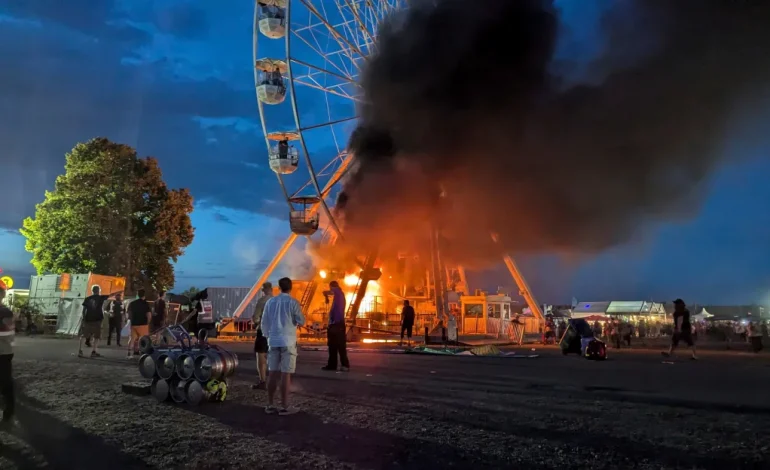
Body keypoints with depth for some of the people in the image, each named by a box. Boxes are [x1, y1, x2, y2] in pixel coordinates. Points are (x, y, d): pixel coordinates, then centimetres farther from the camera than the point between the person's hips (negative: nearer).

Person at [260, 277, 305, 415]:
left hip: (273, 341, 4)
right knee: (286, 374, -2)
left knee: (273, 373, 8)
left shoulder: (270, 302, 6)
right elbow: (301, 321, -3)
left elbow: (264, 323, 8)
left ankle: (270, 405, 12)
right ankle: (284, 407, 0)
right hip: (288, 342, -4)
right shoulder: (293, 302, -6)